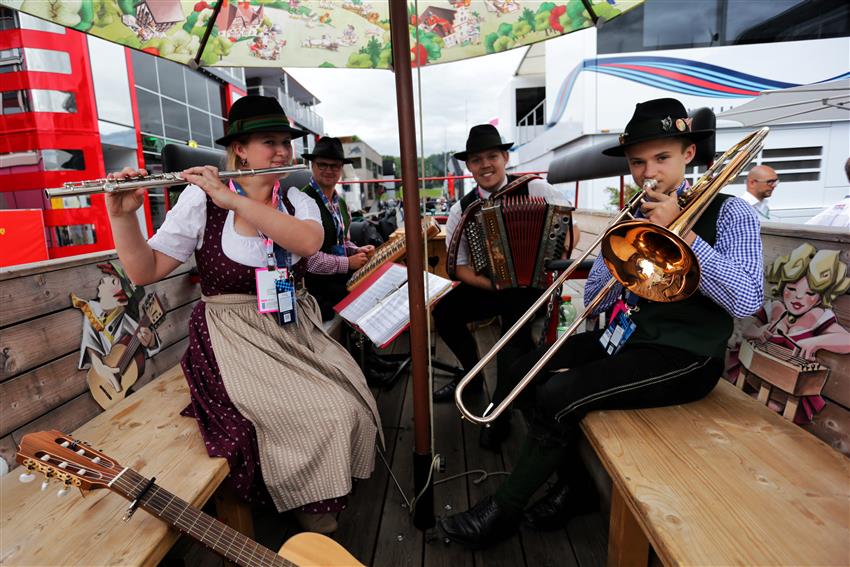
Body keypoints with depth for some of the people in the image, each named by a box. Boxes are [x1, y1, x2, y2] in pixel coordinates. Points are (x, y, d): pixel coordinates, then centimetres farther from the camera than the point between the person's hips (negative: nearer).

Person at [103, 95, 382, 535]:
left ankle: (336, 478, 23)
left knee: (352, 403, -7)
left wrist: (232, 200, -27)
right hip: (236, 337, -4)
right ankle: (308, 504, 10)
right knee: (324, 416, -18)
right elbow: (144, 271, -5)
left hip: (295, 329, 4)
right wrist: (122, 215, -22)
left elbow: (308, 242, -22)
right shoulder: (201, 199, -5)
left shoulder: (297, 201, 3)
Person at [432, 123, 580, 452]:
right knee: (443, 311, -18)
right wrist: (495, 284, -20)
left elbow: (572, 230, -4)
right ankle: (472, 374, 12)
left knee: (515, 322, -31)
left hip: (530, 284, -3)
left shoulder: (535, 189, -6)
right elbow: (460, 267, -2)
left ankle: (500, 414, -9)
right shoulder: (462, 210, -1)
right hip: (487, 286, 3)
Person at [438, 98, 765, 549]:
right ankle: (575, 486, 12)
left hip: (685, 355, -6)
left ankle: (502, 512, -1)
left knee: (558, 394, -23)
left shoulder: (728, 213, -3)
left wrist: (681, 232, -20)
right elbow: (594, 299, 6)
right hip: (626, 336, 7)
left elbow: (747, 300, -18)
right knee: (526, 372, -6)